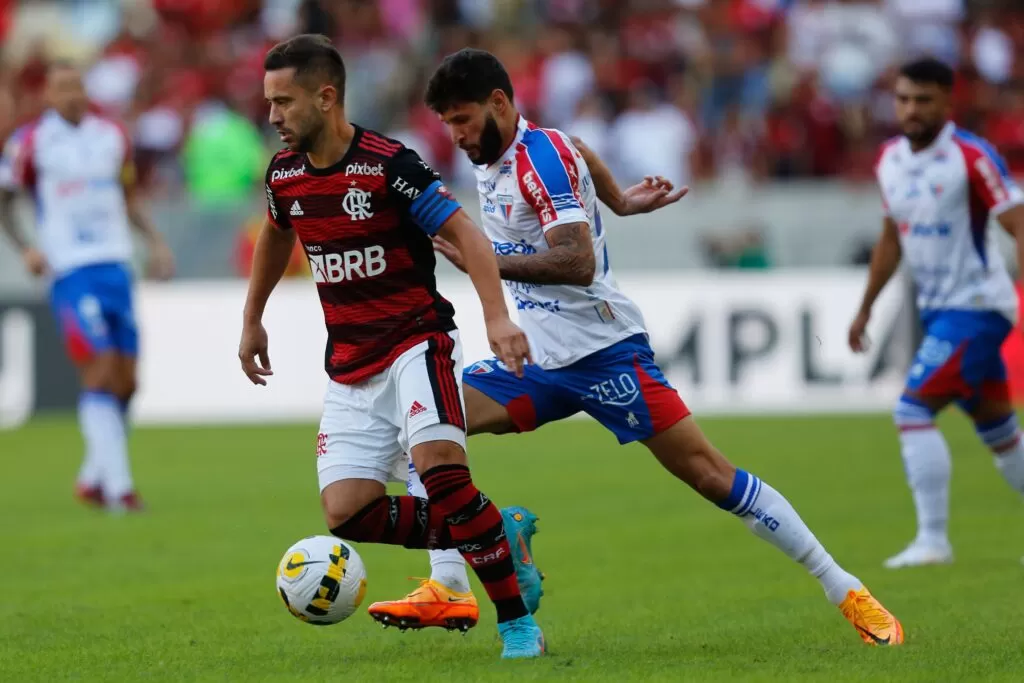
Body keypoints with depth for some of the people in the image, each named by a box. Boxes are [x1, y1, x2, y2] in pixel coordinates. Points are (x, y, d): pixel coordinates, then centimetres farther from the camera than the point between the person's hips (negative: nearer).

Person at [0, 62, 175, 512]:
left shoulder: (111, 136, 11)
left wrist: (155, 241, 11)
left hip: (117, 267, 5)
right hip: (71, 271, -5)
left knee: (125, 381, 5)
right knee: (100, 372, -14)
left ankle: (93, 479, 19)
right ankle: (118, 484, -14)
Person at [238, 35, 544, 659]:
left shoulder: (389, 164, -17)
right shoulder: (284, 173, 3)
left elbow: (466, 233, -18)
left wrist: (497, 317, -31)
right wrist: (252, 320, 31)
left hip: (417, 339, -6)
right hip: (350, 364, 6)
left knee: (438, 461, -31)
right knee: (346, 514, -9)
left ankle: (518, 623, -19)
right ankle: (494, 534, 11)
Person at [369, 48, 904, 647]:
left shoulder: (541, 154, -16)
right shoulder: (491, 164, 9)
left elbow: (577, 263, -27)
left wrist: (483, 263, -29)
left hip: (604, 351, -8)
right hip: (539, 361, 8)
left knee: (708, 473, -9)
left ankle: (847, 592, -2)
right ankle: (446, 588, -10)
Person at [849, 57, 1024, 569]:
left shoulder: (971, 157, -16)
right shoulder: (890, 159, 7)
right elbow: (891, 238, 19)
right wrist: (865, 309, 22)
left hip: (976, 306, -8)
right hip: (936, 310, 8)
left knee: (912, 409, -17)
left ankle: (932, 540, -14)